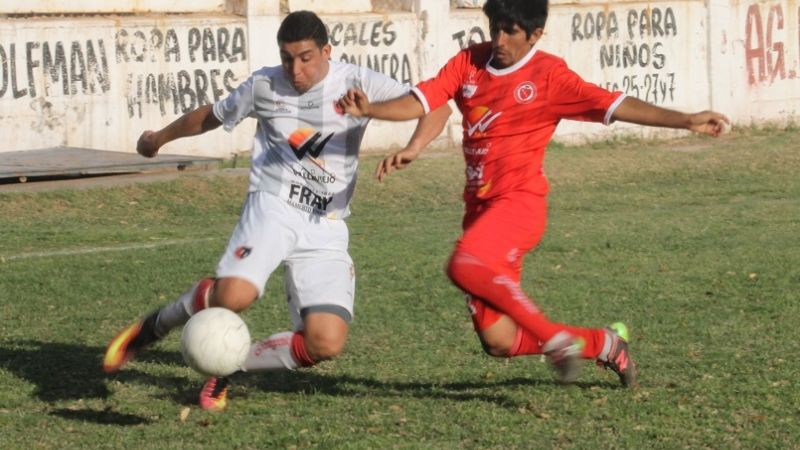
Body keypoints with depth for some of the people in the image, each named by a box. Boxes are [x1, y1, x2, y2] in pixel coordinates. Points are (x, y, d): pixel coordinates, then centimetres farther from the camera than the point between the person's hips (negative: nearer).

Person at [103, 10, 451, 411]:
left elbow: (436, 107, -5)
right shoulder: (264, 86, 5)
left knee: (326, 344, -13)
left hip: (326, 228, 1)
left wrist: (411, 148, -24)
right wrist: (160, 138, 38)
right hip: (274, 208, -1)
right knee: (233, 295, -31)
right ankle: (152, 327, -3)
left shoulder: (355, 83, 0)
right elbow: (211, 115, 25)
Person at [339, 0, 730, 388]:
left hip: (519, 201, -6)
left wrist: (685, 121, -23)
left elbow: (614, 105, -13)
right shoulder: (469, 63, 7)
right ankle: (606, 344, 24)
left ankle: (555, 338, -20)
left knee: (466, 265, -36)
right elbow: (420, 101, -1)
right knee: (498, 341, 3)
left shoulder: (548, 75, -6)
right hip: (479, 207, 6)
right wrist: (369, 109, -20)